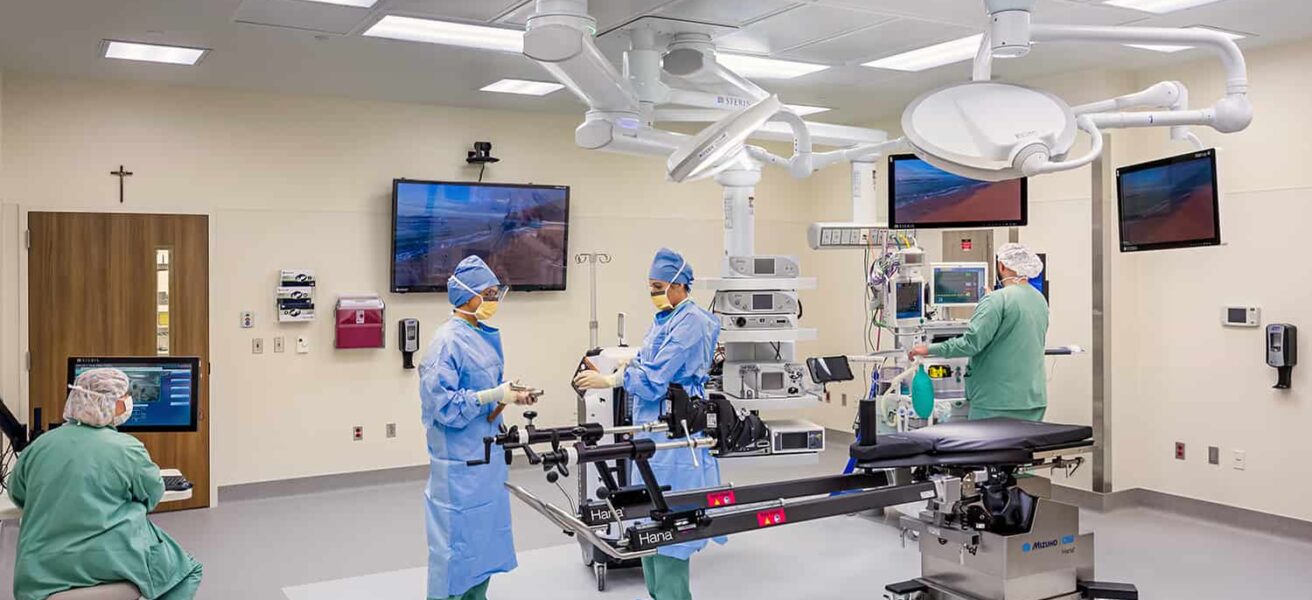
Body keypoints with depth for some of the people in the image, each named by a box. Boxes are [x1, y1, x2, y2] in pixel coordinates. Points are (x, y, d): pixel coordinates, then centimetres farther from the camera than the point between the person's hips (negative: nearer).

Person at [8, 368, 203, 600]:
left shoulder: (41, 444, 3)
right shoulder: (128, 449, -10)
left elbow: (17, 494, 18)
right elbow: (152, 495, 4)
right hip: (110, 561, -6)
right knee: (187, 571, 15)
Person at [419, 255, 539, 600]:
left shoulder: (487, 336, 9)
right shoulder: (448, 342, -17)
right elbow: (442, 404, -22)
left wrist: (513, 395, 2)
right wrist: (495, 396, -23)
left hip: (488, 454, 9)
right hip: (459, 460, -9)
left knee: (485, 532, 17)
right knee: (457, 536, 0)